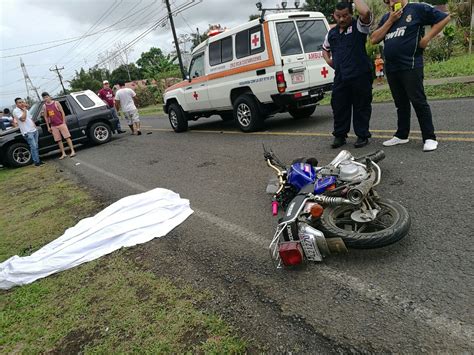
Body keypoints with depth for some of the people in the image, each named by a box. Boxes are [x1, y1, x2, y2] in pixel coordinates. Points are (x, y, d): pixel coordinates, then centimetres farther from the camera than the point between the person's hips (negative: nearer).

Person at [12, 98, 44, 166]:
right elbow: (23, 118, -21)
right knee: (33, 147, -11)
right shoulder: (16, 111, -7)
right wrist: (24, 110, -11)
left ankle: (38, 160, 14)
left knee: (36, 147, 9)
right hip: (27, 132, -8)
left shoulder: (26, 110, 18)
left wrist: (35, 127, 12)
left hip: (34, 130, 8)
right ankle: (36, 162, -9)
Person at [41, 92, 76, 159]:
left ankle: (72, 151, -2)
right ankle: (63, 154, 8)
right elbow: (46, 117, 10)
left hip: (61, 124, -3)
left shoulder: (56, 103, -2)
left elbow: (62, 112, -1)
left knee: (67, 137, -4)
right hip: (53, 126, 3)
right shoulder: (44, 106, 6)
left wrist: (64, 122, -7)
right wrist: (48, 127, 7)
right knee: (58, 140, 4)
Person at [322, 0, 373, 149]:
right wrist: (328, 59, 12)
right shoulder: (332, 33, 15)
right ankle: (340, 135, 17)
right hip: (340, 76, 5)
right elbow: (325, 49, 32)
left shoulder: (359, 26, -1)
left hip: (360, 75, -5)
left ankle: (362, 135, 13)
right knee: (339, 106, 6)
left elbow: (366, 12, -23)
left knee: (361, 106, 3)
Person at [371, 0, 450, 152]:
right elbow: (374, 39, 5)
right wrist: (390, 21, -1)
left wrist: (427, 37, -7)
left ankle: (429, 138, -2)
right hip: (391, 68, 6)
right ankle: (401, 135, 22)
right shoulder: (386, 17, 17)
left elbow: (444, 18, 0)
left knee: (418, 102, -6)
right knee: (400, 104, 13)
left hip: (410, 66, -6)